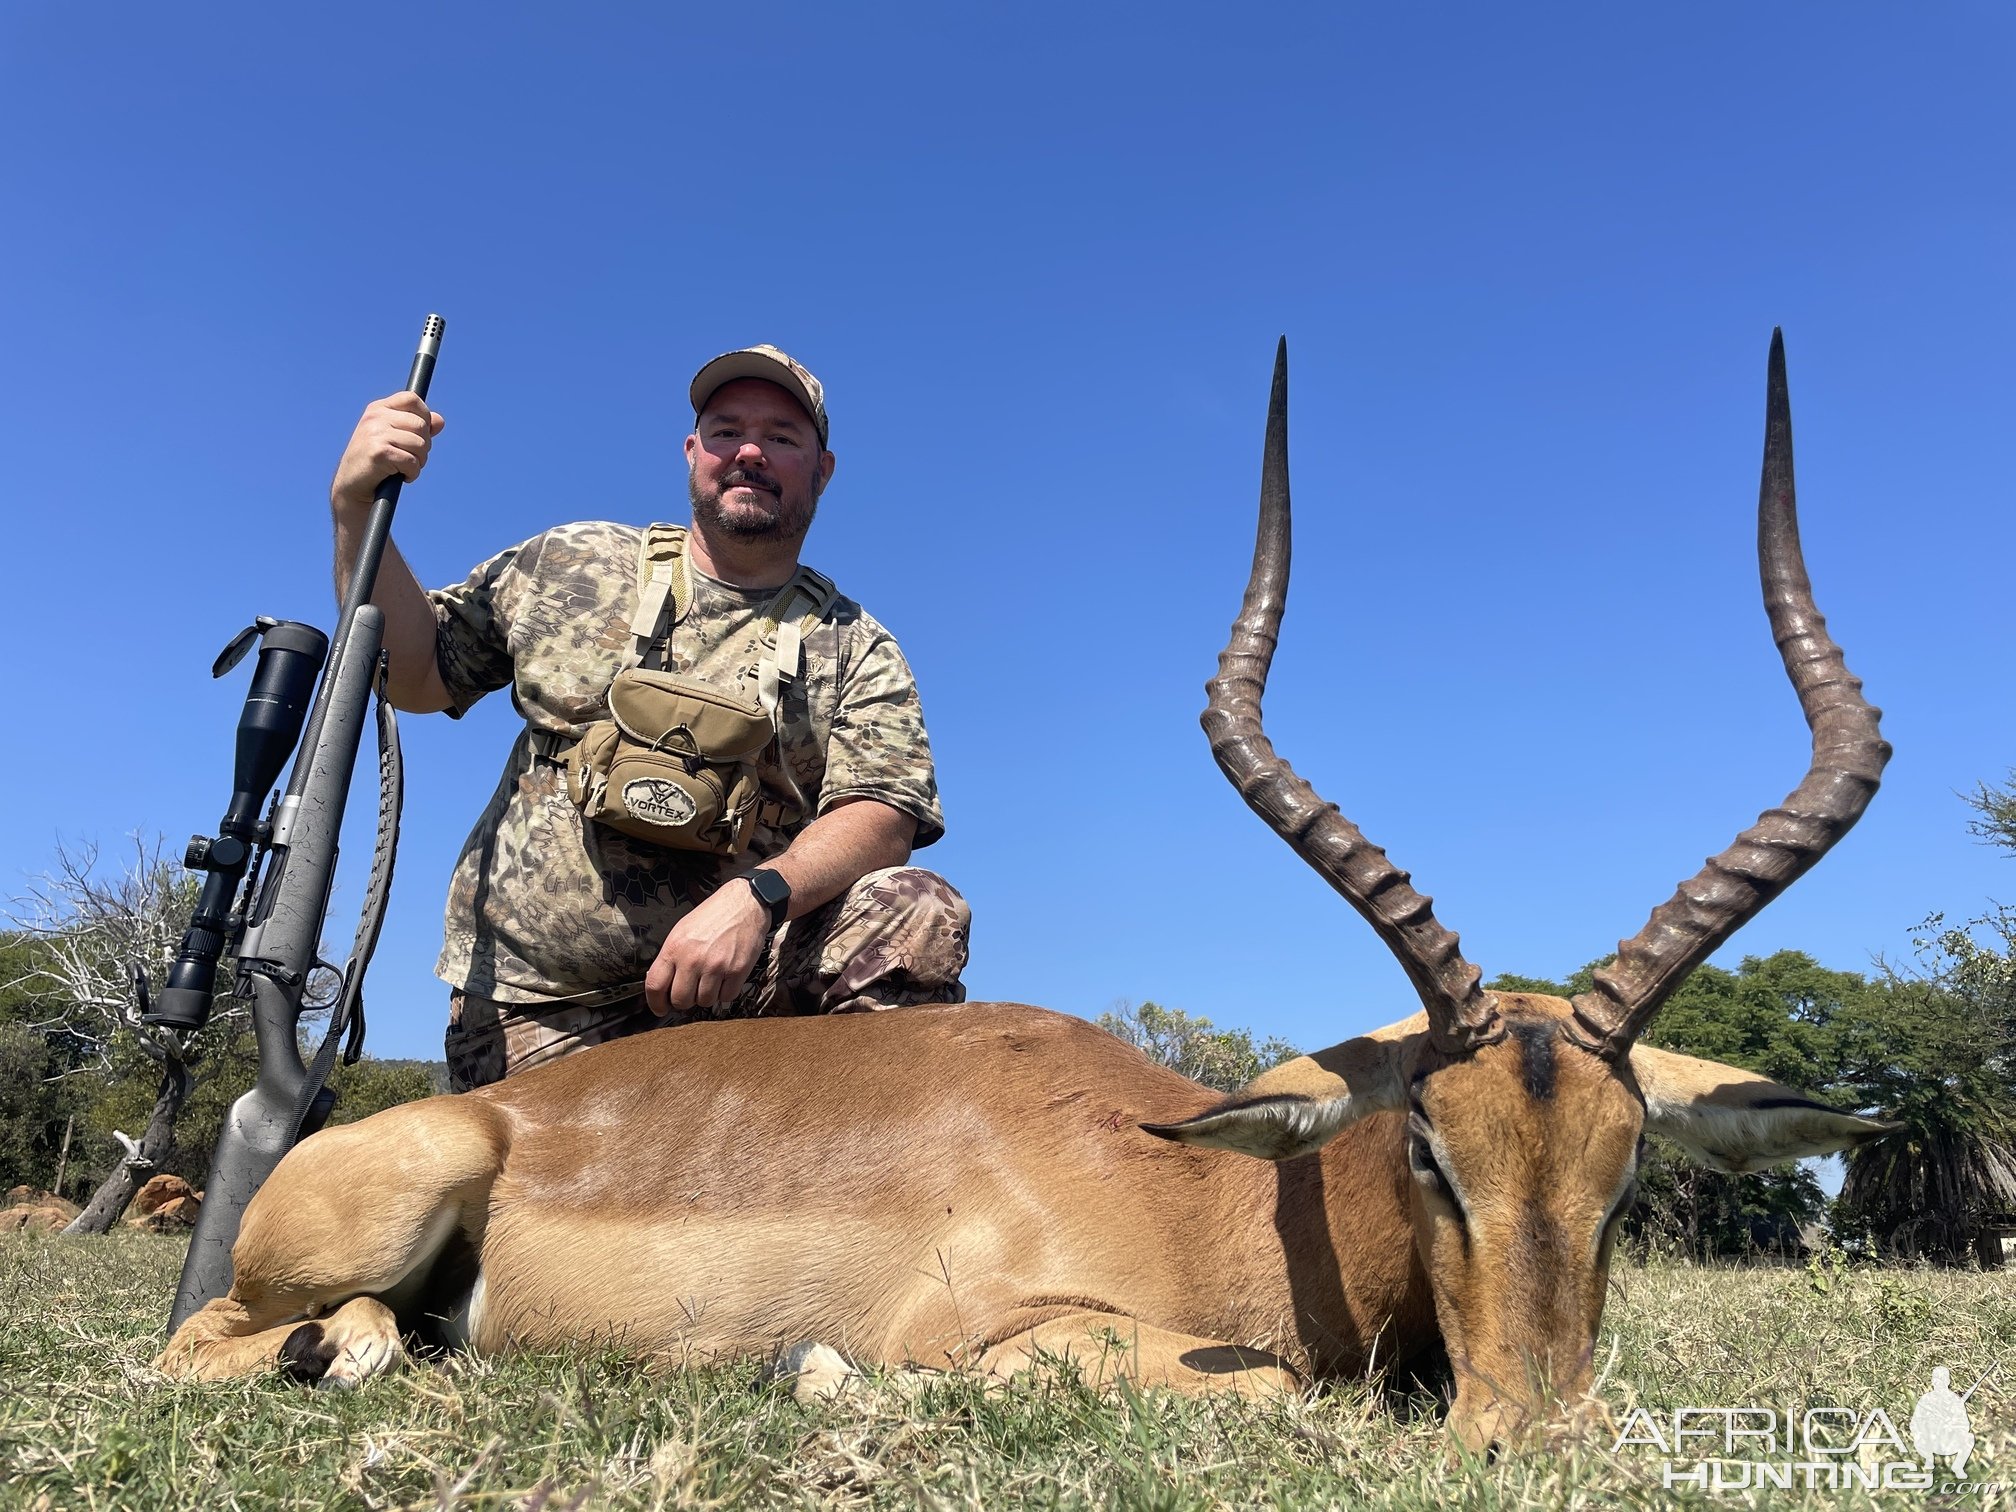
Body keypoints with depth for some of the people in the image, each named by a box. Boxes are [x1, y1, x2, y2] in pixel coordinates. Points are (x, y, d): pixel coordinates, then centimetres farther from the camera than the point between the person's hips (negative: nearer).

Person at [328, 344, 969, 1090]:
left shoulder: (856, 649, 3)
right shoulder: (568, 563, 9)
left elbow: (882, 817, -10)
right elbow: (413, 674, 12)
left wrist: (758, 895, -29)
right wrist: (357, 512, -2)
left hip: (731, 973, -1)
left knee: (918, 915, -24)